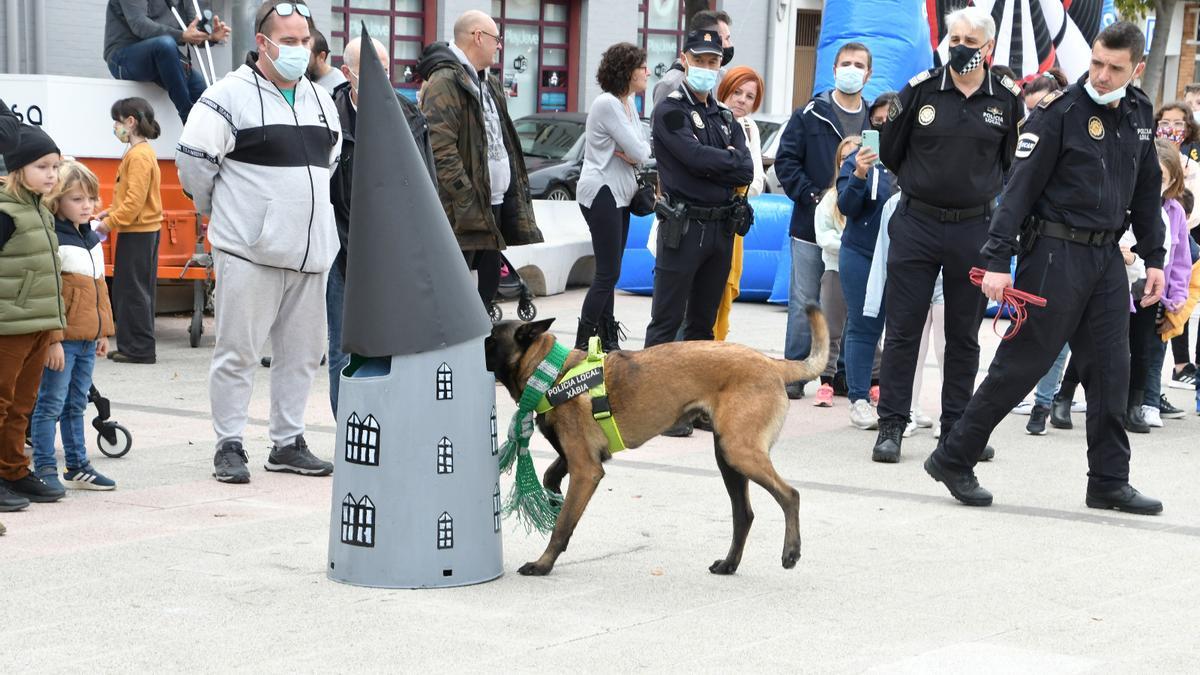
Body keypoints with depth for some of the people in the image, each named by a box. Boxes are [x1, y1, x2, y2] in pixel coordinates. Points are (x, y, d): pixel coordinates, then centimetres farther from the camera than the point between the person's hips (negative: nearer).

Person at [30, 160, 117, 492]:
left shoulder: (91, 238, 14)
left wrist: (104, 331, 21)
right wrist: (53, 338, -20)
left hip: (87, 339, 8)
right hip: (61, 339, -8)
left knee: (76, 405, 16)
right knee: (50, 405, -3)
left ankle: (77, 466, 23)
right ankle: (44, 469, 2)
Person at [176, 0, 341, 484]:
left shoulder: (321, 100, 15)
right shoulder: (230, 96, -8)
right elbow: (193, 159, -9)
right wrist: (218, 211, 3)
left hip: (311, 251, 7)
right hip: (249, 250, -7)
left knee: (302, 352, 10)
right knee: (238, 351, -2)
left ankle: (288, 443, 20)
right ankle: (229, 446, 6)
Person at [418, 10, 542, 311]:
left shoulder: (488, 83, 20)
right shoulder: (445, 82, -12)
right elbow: (441, 150, -19)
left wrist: (515, 194, 16)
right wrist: (469, 203, -23)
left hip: (495, 204, 10)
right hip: (463, 212, -10)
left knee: (488, 284, 13)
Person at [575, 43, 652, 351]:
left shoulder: (627, 104, 14)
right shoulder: (607, 104, -16)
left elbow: (644, 149, 12)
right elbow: (639, 152, -19)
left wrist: (632, 153, -10)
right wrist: (636, 154, 4)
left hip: (620, 194, 9)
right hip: (601, 192, -9)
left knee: (609, 271, 11)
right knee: (608, 272, -10)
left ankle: (607, 338, 15)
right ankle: (582, 344, -8)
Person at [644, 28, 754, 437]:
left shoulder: (726, 118, 16)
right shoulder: (670, 111, -3)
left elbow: (746, 172, 1)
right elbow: (695, 156, -18)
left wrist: (712, 165, -11)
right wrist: (730, 161, -4)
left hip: (721, 229, 7)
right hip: (682, 228, -7)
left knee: (703, 321, 11)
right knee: (667, 321, -4)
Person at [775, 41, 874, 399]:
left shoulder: (875, 121, 8)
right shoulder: (810, 115, 2)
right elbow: (786, 160, -1)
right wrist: (811, 195, -11)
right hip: (811, 226, -2)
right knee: (804, 303, 1)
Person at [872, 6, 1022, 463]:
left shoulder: (1007, 100, 0)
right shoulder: (920, 90, -3)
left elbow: (1015, 163, 12)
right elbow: (890, 151, 8)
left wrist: (979, 189, 8)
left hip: (974, 230, 1)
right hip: (916, 225, -1)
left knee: (964, 335, 9)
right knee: (903, 329, 1)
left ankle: (957, 427, 18)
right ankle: (891, 425, 6)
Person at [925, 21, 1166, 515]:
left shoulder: (1140, 113, 10)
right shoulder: (1060, 112, -11)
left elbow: (1146, 191, 19)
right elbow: (1020, 187, -15)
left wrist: (1153, 258, 17)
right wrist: (998, 260, -21)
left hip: (1107, 256, 6)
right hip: (1056, 252, -6)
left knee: (1110, 370, 6)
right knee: (1021, 363, -3)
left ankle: (1109, 482, 13)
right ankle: (953, 459, 7)